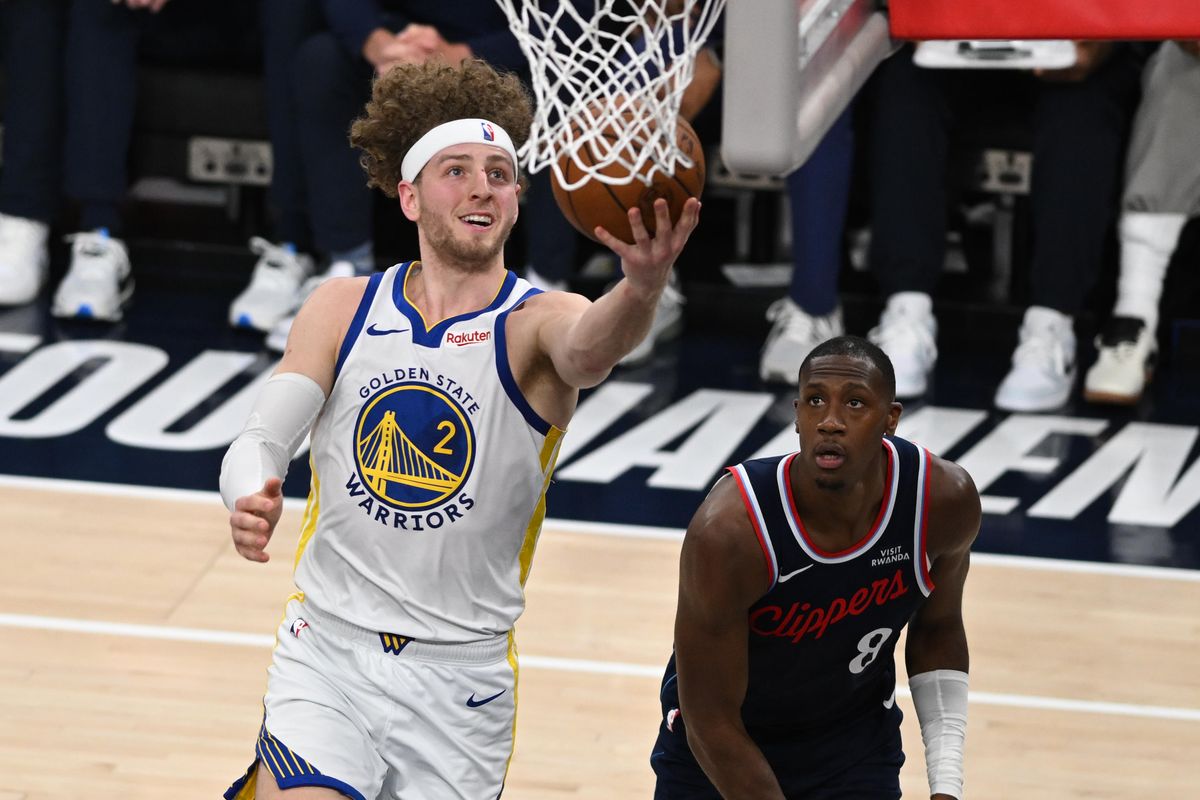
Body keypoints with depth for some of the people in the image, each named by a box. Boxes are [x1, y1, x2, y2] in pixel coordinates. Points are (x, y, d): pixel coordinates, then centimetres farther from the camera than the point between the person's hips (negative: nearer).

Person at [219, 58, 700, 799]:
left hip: (462, 679, 0)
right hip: (330, 650, 0)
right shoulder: (345, 309, 2)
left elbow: (587, 349, -31)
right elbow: (262, 439, -2)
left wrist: (643, 286, -55)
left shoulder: (534, 324, -7)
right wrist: (251, 498, -28)